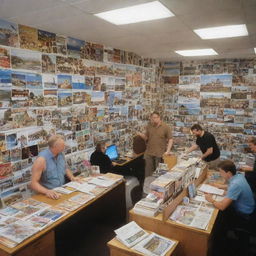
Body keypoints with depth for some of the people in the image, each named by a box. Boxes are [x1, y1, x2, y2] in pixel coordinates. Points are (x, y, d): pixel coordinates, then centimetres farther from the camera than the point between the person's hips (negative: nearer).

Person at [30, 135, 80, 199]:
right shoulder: (42, 159, -17)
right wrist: (47, 191, -33)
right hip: (50, 194, -5)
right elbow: (33, 183, -17)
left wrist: (72, 177, 2)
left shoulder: (61, 154, 2)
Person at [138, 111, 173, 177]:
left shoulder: (165, 127, -7)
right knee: (148, 172, 9)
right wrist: (141, 135, -10)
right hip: (149, 153, 3)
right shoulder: (149, 126, 3)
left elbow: (170, 139, -4)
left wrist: (168, 151, -13)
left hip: (160, 153, -3)